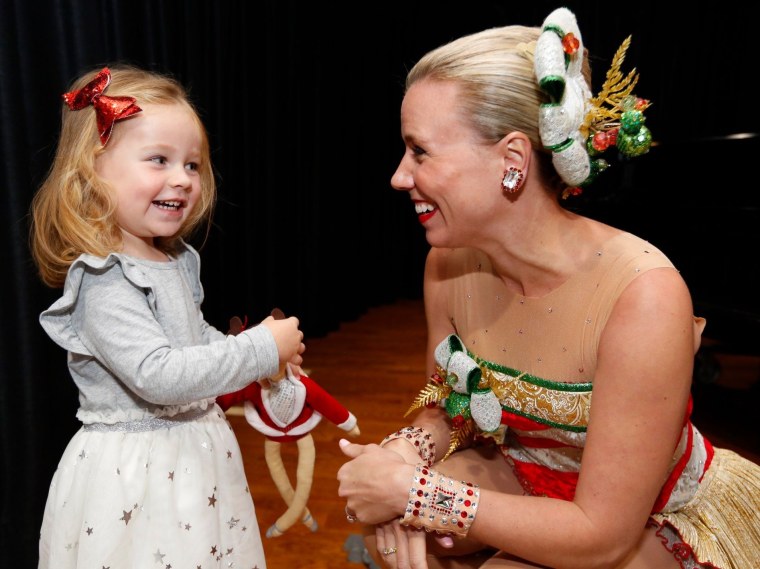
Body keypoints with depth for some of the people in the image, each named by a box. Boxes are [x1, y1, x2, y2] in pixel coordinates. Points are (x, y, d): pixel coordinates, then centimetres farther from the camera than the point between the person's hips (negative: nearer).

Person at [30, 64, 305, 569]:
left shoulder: (177, 261, 3)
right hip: (133, 469, -8)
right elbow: (158, 375, -32)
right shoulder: (103, 282, -23)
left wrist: (261, 362, 4)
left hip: (194, 450, 8)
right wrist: (262, 349, -25)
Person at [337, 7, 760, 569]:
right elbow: (443, 402, 0)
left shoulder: (644, 294, -33)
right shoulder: (448, 265, -15)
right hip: (519, 478, 4)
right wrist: (405, 451, -23)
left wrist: (414, 492, -28)